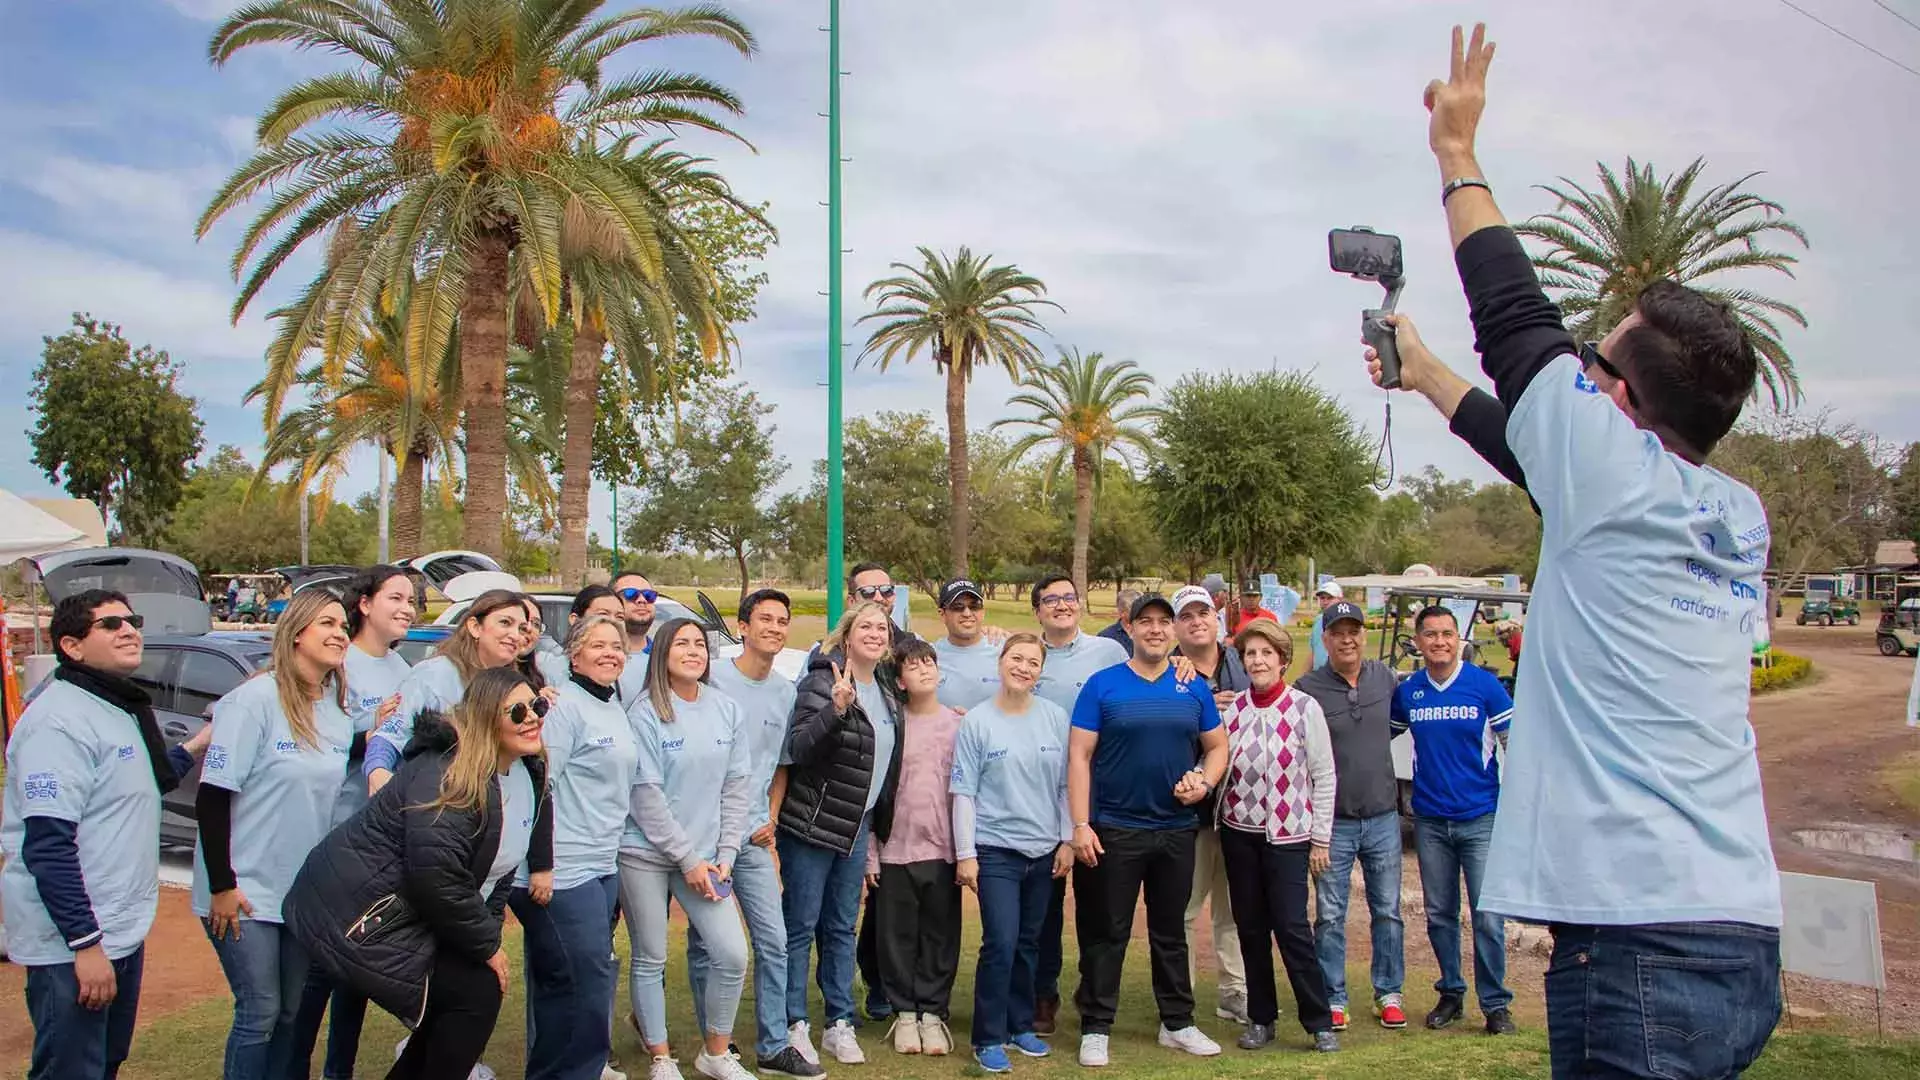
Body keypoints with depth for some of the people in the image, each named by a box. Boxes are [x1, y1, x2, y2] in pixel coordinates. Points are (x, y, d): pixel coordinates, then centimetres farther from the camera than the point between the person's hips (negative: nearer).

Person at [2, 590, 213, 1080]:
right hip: (74, 946, -9)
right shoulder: (60, 720, -19)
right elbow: (47, 846, -24)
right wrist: (86, 944, -24)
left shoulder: (122, 708, 11)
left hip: (122, 930, 10)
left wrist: (196, 746, 14)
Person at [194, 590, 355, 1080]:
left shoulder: (339, 709, 5)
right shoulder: (255, 699, -15)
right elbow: (211, 798, -15)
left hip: (303, 889, 6)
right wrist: (222, 886, -16)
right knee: (260, 1013, -1)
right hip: (244, 891, -6)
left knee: (292, 1012, 12)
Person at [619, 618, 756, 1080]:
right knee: (651, 960, 5)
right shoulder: (646, 712, -10)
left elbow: (737, 786, 5)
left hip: (705, 856, 4)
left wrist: (724, 857, -1)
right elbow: (646, 795, -13)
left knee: (732, 955, -1)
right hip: (646, 853, -4)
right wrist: (688, 859, -11)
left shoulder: (725, 709, 3)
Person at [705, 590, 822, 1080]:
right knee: (706, 945, 5)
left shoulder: (786, 692, 8)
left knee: (774, 941, 5)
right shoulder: (713, 680, -8)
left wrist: (770, 820, 6)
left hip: (754, 837, 5)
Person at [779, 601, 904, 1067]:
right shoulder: (823, 682, -13)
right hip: (812, 824, -7)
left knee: (842, 927, 13)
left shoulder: (886, 690, 9)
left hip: (858, 826, 7)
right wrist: (836, 708, -35)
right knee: (800, 925, 2)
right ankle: (794, 1025, 13)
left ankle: (840, 1024, 21)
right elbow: (799, 750, -23)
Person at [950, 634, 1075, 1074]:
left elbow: (1066, 785, 8)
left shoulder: (1055, 717, 2)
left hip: (1044, 850, 3)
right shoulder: (978, 721, -6)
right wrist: (965, 853, -7)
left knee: (1028, 943, 13)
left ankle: (1021, 1025, 28)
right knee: (1001, 943, -8)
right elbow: (963, 792, -5)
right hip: (995, 849, -3)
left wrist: (1066, 840, 5)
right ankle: (989, 1038, 5)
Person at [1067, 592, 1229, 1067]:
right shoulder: (1102, 685, -5)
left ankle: (1177, 1023, 29)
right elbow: (1079, 756, -7)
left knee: (1171, 931, 16)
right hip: (1114, 831, -3)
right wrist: (1080, 824, -13)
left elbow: (1217, 747, 13)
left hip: (1176, 831, 3)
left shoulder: (1193, 689, 6)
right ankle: (1095, 1028, 15)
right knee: (1106, 934, 4)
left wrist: (1205, 782, -8)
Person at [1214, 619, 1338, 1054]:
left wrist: (1320, 837, -3)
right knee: (1250, 927, 9)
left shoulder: (1304, 707, -7)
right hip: (1240, 831, 3)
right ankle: (1261, 1018, 23)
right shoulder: (1230, 708, 1)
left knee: (1291, 927, -7)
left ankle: (1319, 1022, 8)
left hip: (1288, 833, -3)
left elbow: (1324, 775, -3)